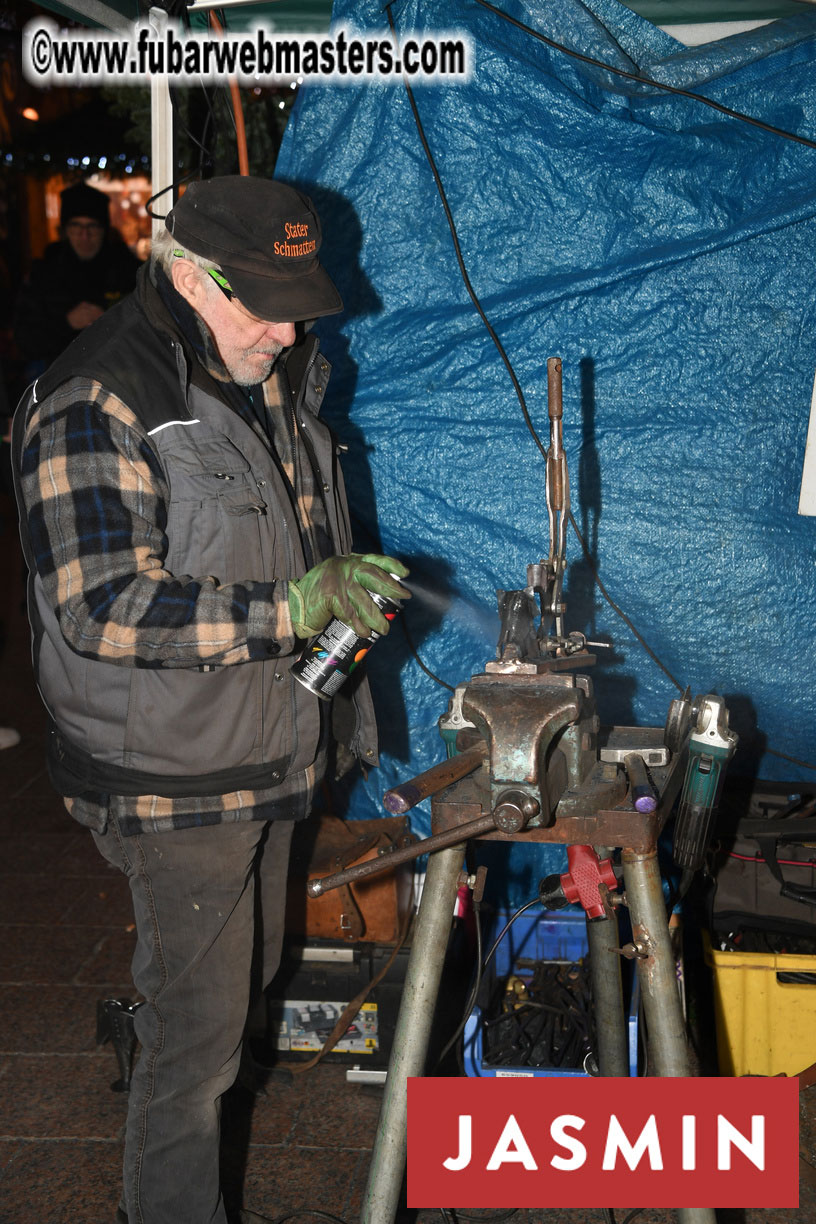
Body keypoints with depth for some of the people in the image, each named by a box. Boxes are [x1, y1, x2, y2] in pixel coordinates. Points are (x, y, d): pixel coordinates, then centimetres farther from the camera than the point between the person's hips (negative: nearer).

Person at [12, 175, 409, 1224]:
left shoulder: (273, 381, 7)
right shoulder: (93, 409, -21)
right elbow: (103, 610, -29)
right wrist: (297, 607, -32)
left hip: (267, 761, 9)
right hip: (172, 786, -8)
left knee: (244, 978, 23)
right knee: (197, 1029, 1)